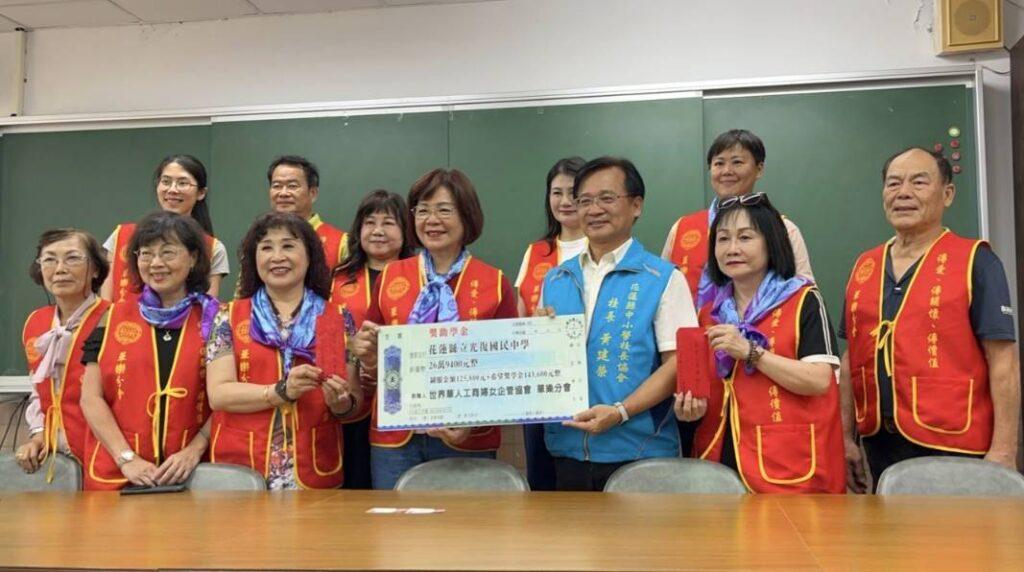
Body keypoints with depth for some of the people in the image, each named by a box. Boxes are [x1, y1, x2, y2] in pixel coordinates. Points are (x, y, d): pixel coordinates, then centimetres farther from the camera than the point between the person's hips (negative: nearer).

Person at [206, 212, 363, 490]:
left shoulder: (338, 319, 5)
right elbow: (218, 394, -5)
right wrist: (283, 391, -18)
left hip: (315, 475, 1)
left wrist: (342, 403, -15)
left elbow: (357, 401, 6)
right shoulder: (229, 317, 4)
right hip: (240, 474, 0)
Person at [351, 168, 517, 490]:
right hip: (395, 438, 2)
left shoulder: (495, 284, -1)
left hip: (466, 440, -1)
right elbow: (374, 365, 11)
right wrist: (364, 351, -11)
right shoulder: (389, 278, 5)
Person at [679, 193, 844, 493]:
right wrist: (692, 407, -1)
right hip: (721, 458, 4)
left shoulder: (803, 301, -4)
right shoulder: (709, 313, 11)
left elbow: (819, 381, -15)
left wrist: (750, 351, -19)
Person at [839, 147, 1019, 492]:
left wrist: (1003, 450, -14)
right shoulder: (864, 267, 8)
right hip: (880, 447, 5)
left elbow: (1003, 361, -9)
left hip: (954, 449, -5)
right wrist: (847, 437, 10)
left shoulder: (975, 261, -6)